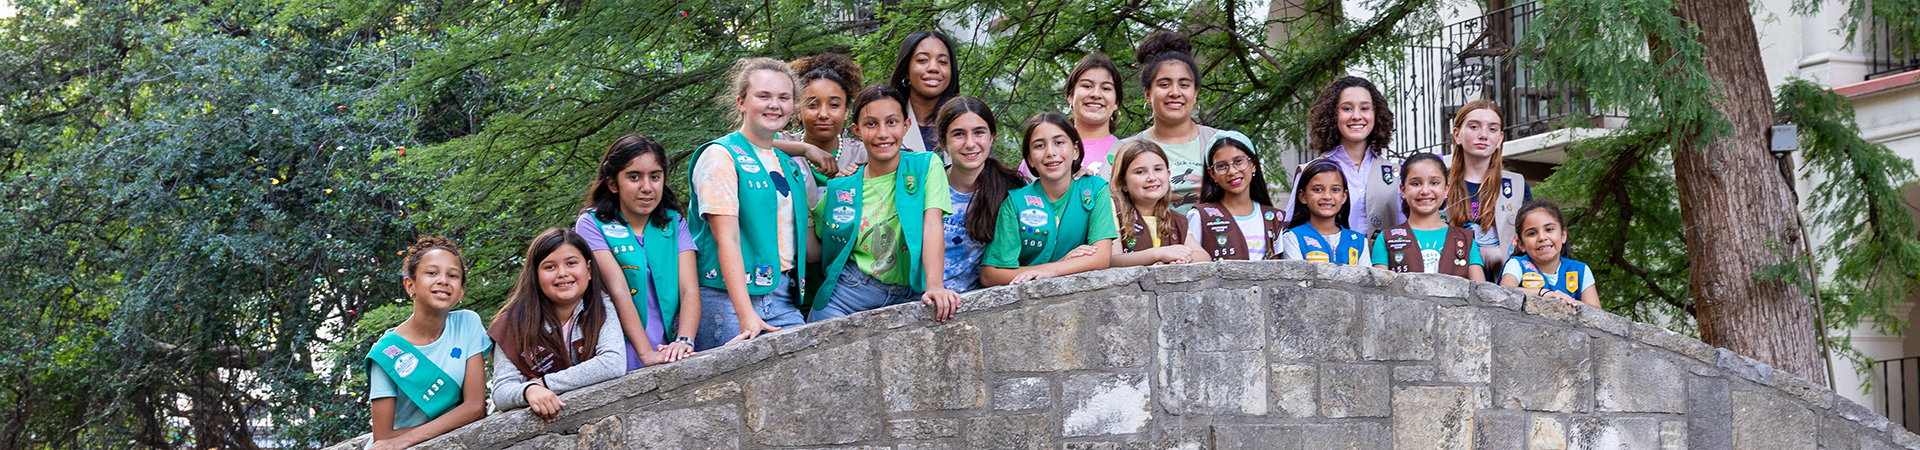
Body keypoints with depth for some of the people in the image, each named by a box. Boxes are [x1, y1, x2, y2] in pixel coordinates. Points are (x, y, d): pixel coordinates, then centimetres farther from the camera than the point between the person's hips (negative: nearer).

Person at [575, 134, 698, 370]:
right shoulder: (592, 225, 1)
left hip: (672, 355, 3)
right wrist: (646, 353, -20)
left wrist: (684, 341, -17)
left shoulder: (674, 222, 13)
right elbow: (618, 291, -10)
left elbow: (689, 288, 1)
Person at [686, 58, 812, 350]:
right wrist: (746, 315, -22)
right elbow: (727, 239, -14)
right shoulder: (720, 156, -5)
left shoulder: (789, 164, 17)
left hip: (783, 298, 7)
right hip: (729, 298, -6)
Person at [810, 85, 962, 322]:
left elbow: (932, 227, -13)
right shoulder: (840, 188, 6)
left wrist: (934, 285, -25)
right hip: (847, 295, 1)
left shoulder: (926, 166, 1)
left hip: (906, 299, -1)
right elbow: (815, 254, 15)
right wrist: (806, 211, 1)